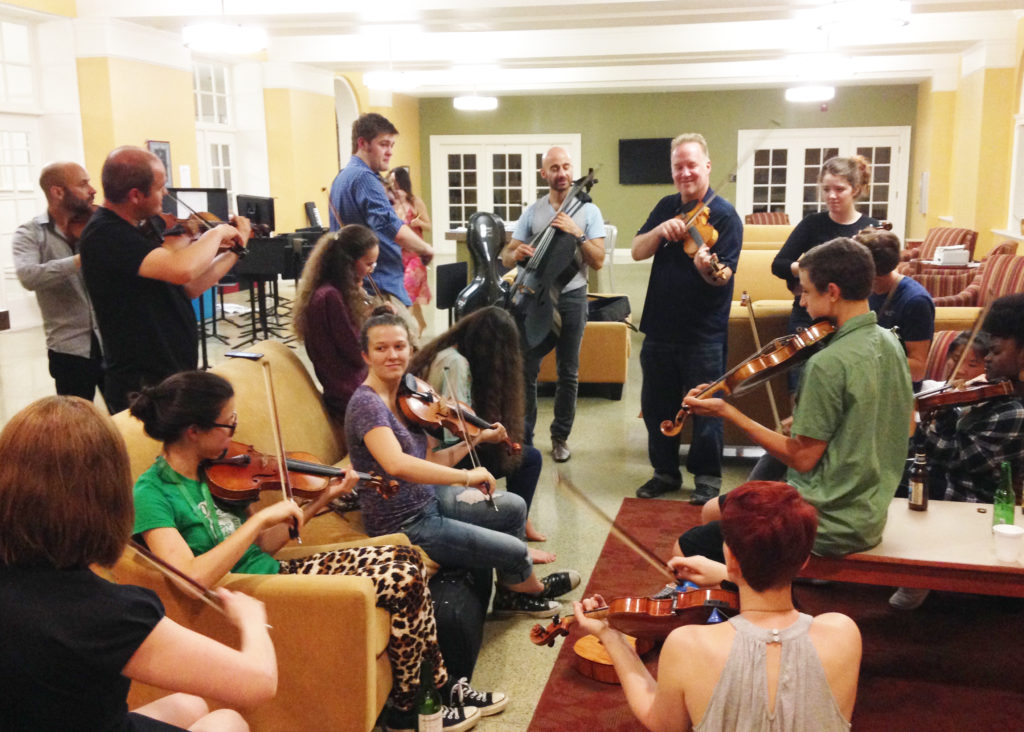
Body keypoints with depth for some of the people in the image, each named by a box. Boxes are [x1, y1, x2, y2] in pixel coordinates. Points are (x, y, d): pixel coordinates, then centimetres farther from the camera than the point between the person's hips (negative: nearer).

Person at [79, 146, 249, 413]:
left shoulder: (135, 232, 11)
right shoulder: (104, 235, -18)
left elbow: (190, 288, 18)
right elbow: (182, 269, -33)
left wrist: (233, 251, 16)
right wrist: (216, 233, -15)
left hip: (174, 376, 9)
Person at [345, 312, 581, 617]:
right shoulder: (367, 404, -25)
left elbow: (429, 462, 6)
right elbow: (396, 464, -42)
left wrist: (477, 439, 4)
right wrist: (467, 476, -38)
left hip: (428, 499, 9)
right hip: (404, 525, -9)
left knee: (514, 507, 14)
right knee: (514, 550, -5)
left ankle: (510, 595, 29)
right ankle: (534, 589, 31)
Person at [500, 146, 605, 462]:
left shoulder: (588, 211, 1)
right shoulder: (532, 211, 6)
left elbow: (598, 261, -6)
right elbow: (506, 257, 5)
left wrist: (576, 234, -19)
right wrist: (517, 253, -18)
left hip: (572, 298, -1)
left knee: (568, 373, 7)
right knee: (525, 370, 0)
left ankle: (560, 437, 20)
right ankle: (523, 437, 11)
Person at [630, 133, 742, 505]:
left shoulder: (724, 215, -8)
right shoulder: (667, 207, 9)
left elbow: (724, 276, -17)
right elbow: (637, 252, 3)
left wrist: (708, 268, -39)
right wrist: (661, 230, -16)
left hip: (703, 333, -5)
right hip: (660, 325, 6)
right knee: (657, 405, 14)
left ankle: (707, 478, 21)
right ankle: (666, 472, 30)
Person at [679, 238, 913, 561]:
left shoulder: (828, 364, -24)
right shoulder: (888, 343, 3)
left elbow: (802, 458, -20)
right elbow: (903, 426, 15)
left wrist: (727, 412, -18)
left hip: (829, 526, -9)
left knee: (686, 551, -3)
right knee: (714, 510, 23)